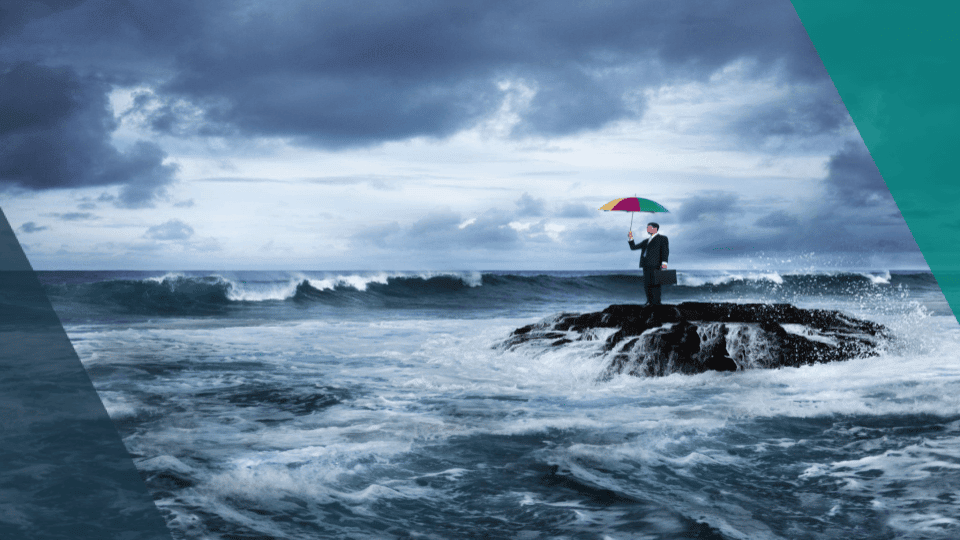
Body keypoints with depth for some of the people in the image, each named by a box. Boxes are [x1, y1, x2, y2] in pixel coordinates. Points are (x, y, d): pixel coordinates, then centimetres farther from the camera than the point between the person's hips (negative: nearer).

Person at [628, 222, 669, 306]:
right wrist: (631, 239, 10)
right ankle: (650, 302, 8)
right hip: (646, 266, 7)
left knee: (654, 283, -10)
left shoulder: (663, 238, 6)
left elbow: (665, 250, -7)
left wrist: (664, 262, -20)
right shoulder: (646, 241, 27)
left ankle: (656, 302, -10)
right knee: (647, 284, 4)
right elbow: (633, 247, 27)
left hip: (655, 264, -7)